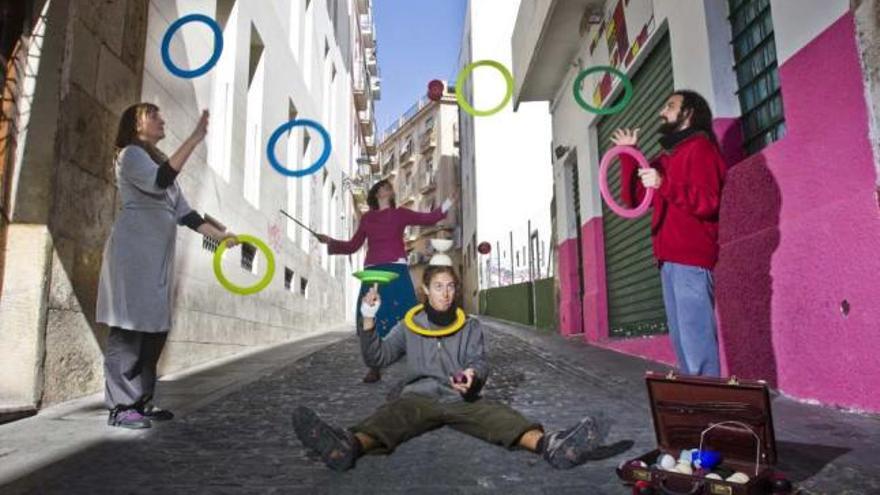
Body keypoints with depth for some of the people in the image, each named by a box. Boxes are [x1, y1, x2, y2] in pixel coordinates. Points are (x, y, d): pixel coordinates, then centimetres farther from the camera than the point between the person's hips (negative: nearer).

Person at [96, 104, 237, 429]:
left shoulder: (161, 163, 26)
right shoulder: (131, 153, -1)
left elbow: (183, 212, 21)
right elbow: (158, 181, -23)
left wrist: (219, 235, 12)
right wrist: (194, 139, -26)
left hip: (158, 255, 9)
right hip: (133, 251, -9)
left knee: (154, 327, 7)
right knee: (130, 327, -9)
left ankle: (140, 402, 14)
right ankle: (119, 408, -5)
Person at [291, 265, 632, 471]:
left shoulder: (470, 326, 15)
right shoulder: (409, 326, 14)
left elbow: (480, 362, 2)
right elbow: (377, 358, 7)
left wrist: (472, 375, -25)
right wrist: (368, 321, -6)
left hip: (461, 399, 1)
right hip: (419, 397, -1)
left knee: (499, 415, -31)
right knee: (391, 415, -35)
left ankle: (550, 445, -60)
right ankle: (350, 445, -70)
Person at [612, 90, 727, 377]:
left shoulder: (699, 148, -3)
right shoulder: (666, 157, 23)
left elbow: (708, 203, -14)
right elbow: (634, 198, 19)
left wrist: (664, 185, -24)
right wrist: (628, 156, 14)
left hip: (691, 259, -9)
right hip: (669, 258, 9)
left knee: (695, 336, -11)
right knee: (681, 337, 11)